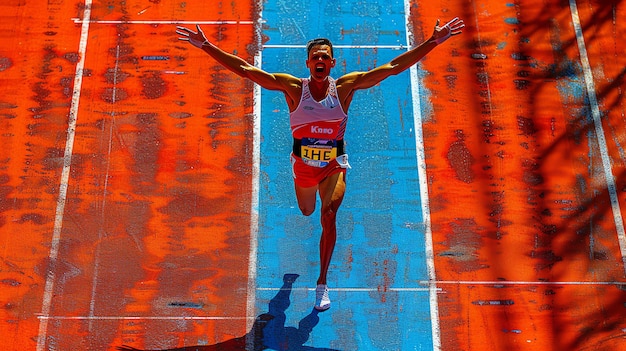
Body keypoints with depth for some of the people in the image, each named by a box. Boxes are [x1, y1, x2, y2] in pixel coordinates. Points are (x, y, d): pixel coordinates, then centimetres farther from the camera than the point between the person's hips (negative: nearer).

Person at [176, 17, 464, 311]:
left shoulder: (346, 86, -11)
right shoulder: (293, 87, -12)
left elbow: (393, 67, -12)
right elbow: (245, 69, -16)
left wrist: (434, 41, -16)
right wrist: (205, 45, -22)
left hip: (334, 165, -1)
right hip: (302, 164, 2)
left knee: (329, 216, -22)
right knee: (307, 212, 24)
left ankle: (322, 283, -5)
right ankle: (313, 192, 65)